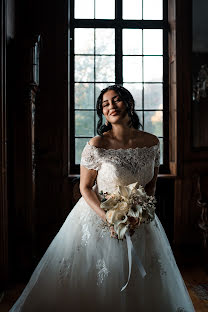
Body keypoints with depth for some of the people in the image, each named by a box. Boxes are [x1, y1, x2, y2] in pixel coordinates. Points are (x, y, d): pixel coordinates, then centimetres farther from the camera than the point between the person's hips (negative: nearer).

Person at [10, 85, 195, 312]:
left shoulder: (151, 142, -6)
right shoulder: (97, 146, -17)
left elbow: (151, 184, 6)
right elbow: (85, 188, -10)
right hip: (98, 217, -3)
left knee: (143, 286, 15)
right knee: (93, 285, 7)